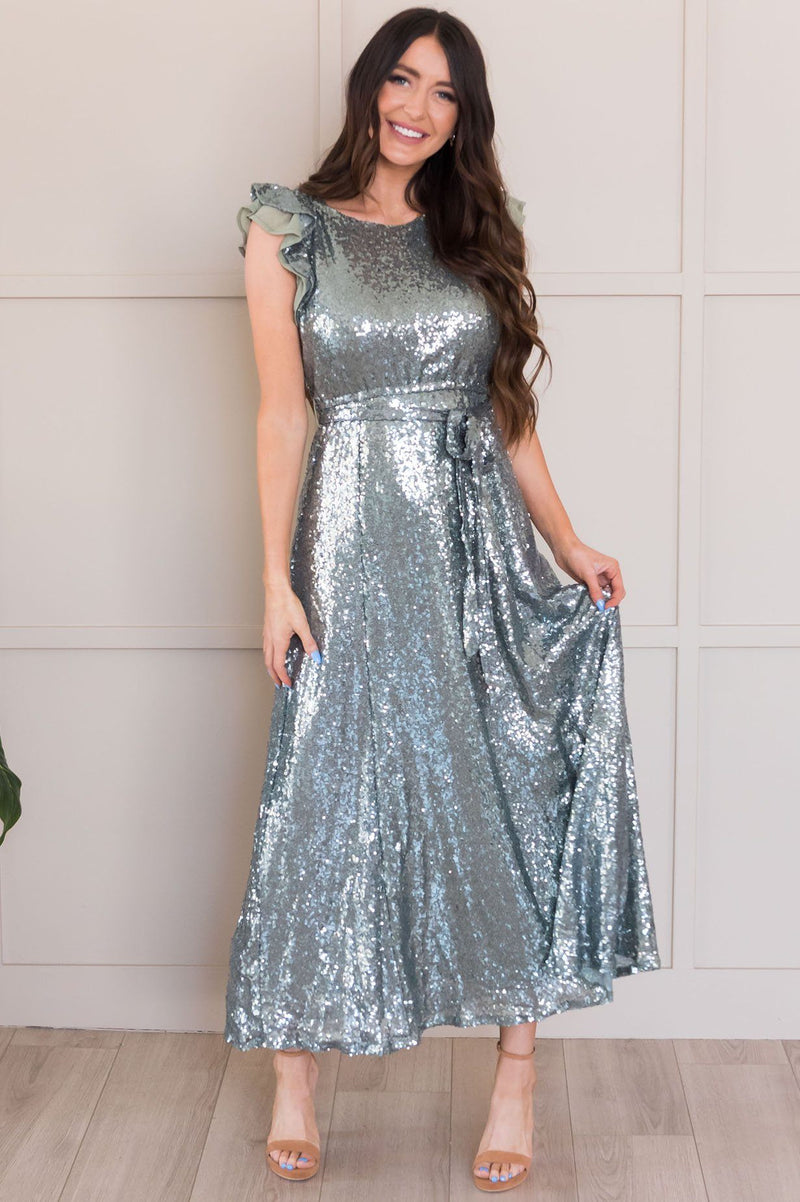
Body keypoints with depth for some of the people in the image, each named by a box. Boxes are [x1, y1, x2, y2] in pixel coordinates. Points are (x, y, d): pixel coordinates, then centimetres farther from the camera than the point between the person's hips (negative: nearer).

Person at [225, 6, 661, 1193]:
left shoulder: (472, 237, 11)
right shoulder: (290, 231, 2)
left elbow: (509, 411, 13)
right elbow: (283, 413, -2)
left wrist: (568, 542, 4)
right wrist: (278, 580, -7)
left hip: (482, 544, 3)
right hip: (355, 545, -3)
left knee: (512, 787, 2)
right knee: (329, 803, 0)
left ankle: (516, 1077, 12)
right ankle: (294, 1077, 14)